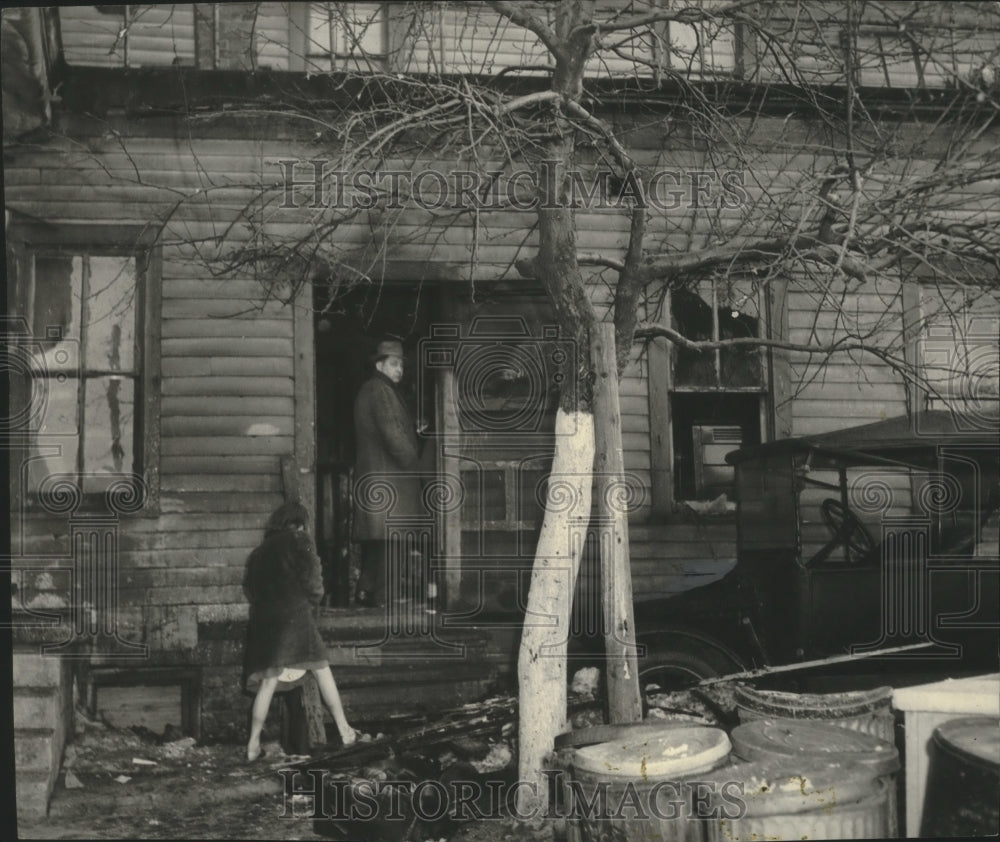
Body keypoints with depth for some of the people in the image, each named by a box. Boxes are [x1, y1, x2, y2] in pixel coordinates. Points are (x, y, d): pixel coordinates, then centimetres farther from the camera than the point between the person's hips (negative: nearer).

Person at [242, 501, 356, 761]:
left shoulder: (260, 551, 17)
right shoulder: (300, 541, 2)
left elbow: (248, 586, 15)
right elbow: (312, 581, -5)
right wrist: (313, 599, 13)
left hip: (264, 620, 5)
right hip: (295, 617, -5)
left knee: (268, 682, 6)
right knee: (322, 671, 6)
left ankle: (253, 744, 2)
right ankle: (344, 729, 10)